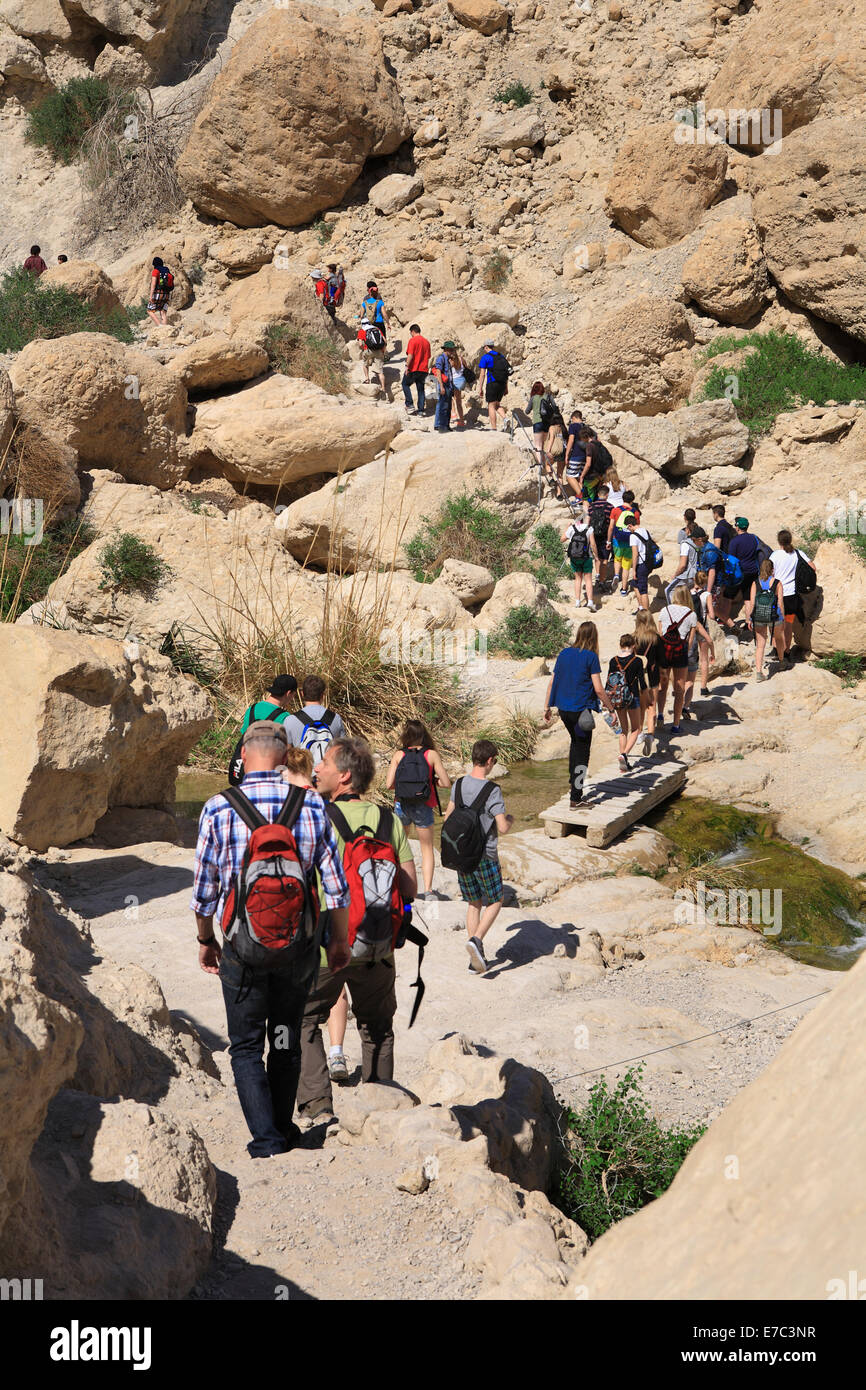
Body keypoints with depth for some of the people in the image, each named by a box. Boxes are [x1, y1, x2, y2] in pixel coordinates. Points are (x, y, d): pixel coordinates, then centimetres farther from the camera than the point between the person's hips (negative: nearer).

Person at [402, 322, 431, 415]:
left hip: (414, 369, -6)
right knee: (421, 389, 10)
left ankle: (409, 405, 2)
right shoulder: (426, 342, 11)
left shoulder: (413, 340, -10)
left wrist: (407, 366, -15)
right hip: (424, 369, 6)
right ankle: (421, 410, 7)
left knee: (405, 384, 13)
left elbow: (410, 355, -19)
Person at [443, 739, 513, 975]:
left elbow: (448, 818, 10)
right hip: (485, 855, -5)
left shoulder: (459, 785, -1)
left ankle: (476, 959, 15)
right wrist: (510, 820, 1)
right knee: (495, 901, 12)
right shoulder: (492, 791, -19)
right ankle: (476, 940, -9)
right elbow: (503, 828, -21)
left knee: (474, 904, 15)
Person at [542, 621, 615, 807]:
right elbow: (598, 689, -13)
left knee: (576, 741, 29)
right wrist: (610, 708, -1)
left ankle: (573, 783, 28)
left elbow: (552, 683, 8)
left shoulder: (564, 653, 5)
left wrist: (547, 708, 15)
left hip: (563, 708, 6)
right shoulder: (591, 657, -10)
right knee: (582, 752, 3)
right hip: (581, 709, -6)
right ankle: (575, 798, 2)